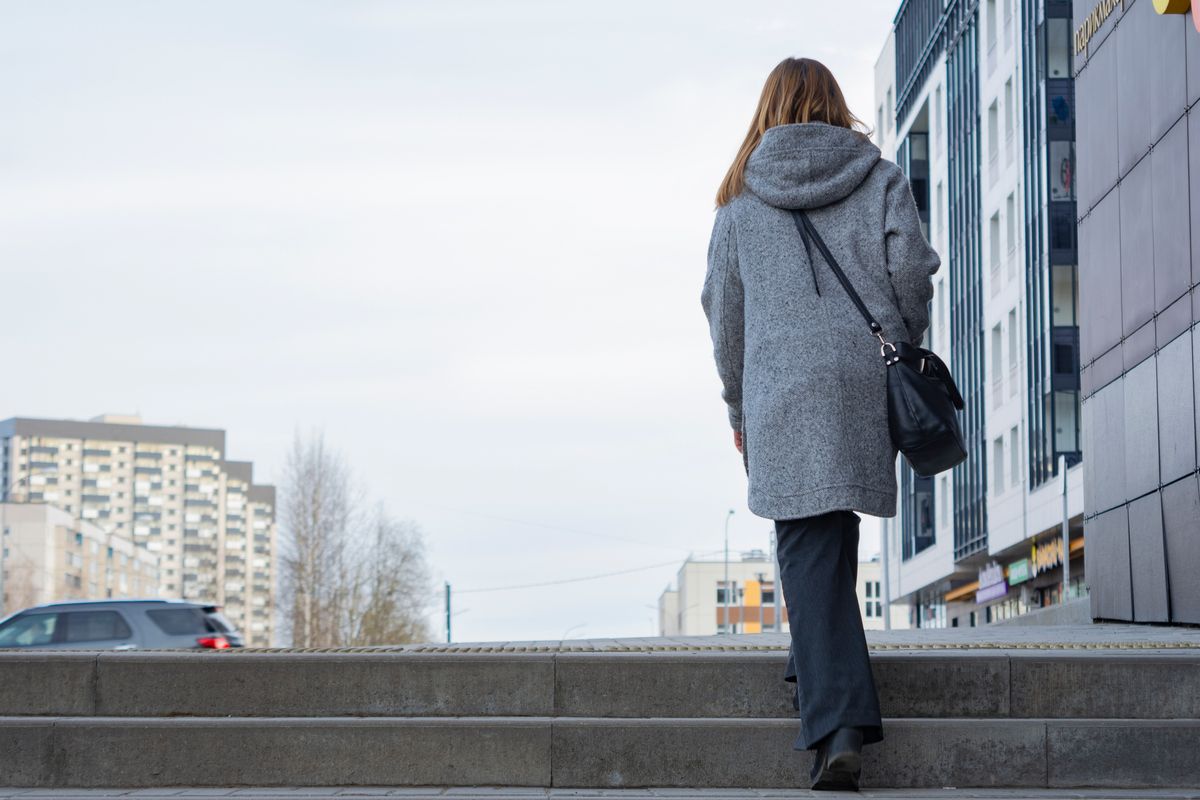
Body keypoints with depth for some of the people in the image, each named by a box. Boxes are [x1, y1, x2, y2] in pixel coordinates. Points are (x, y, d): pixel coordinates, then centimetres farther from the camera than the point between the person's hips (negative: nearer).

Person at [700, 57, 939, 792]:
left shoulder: (742, 200, 11)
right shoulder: (880, 179, 10)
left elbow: (725, 311, 14)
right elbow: (911, 268, -3)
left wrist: (738, 407, 24)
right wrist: (905, 348, 12)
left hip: (783, 392, -1)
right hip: (868, 385, 1)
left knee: (809, 551, -6)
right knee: (834, 532, 19)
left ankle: (838, 727, -16)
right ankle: (816, 667, 25)